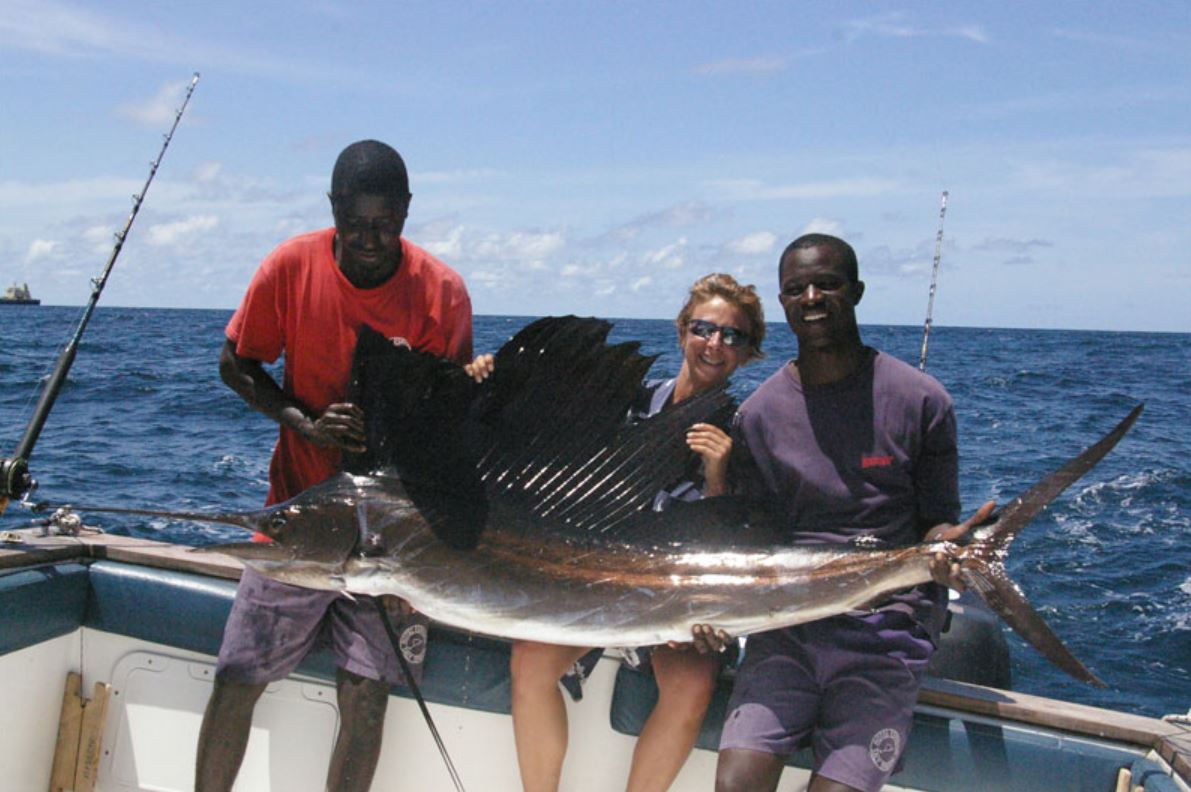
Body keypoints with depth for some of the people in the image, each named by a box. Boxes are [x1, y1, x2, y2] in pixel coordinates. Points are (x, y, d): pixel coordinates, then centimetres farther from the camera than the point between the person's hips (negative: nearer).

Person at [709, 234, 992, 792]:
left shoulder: (920, 401, -1)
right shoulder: (757, 414, 6)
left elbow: (936, 521, 4)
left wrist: (947, 545, -19)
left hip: (887, 630, -1)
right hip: (786, 625, 2)